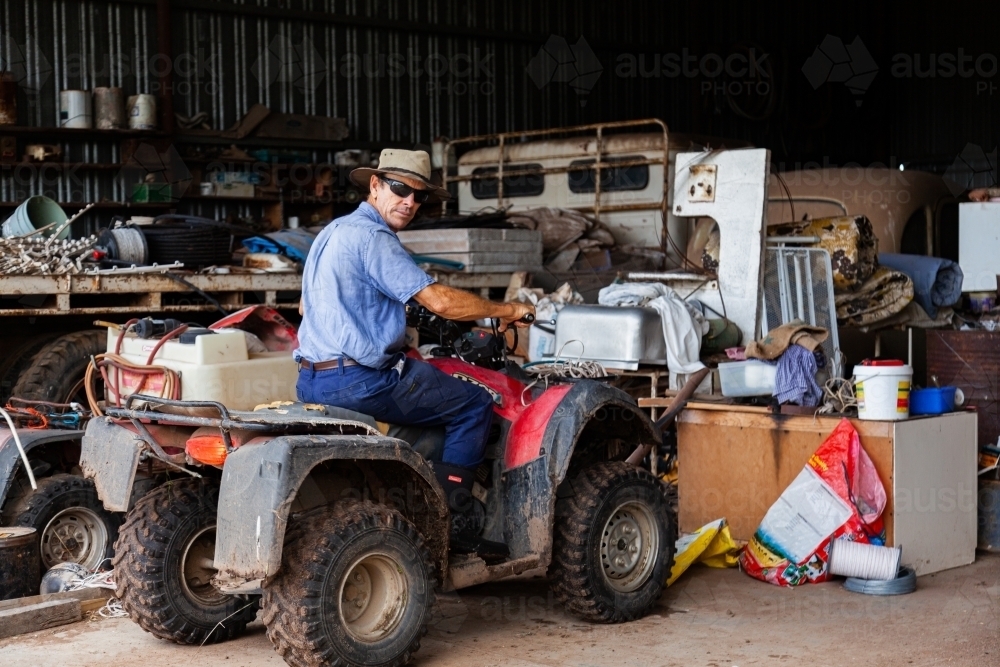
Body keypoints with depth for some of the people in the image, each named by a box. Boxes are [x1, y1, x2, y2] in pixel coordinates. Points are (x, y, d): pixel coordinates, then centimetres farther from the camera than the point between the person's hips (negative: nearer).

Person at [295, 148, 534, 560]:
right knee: (474, 404, 0)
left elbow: (307, 306, 30)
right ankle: (454, 525, 1)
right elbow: (439, 300, -20)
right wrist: (505, 311, -6)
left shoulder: (332, 232, 18)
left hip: (311, 381, 10)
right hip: (357, 381, -10)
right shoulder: (372, 237, -13)